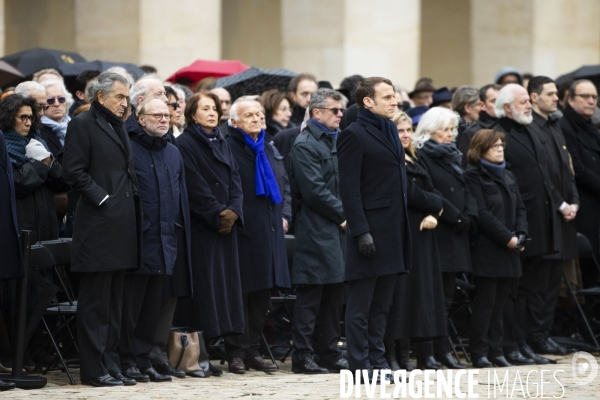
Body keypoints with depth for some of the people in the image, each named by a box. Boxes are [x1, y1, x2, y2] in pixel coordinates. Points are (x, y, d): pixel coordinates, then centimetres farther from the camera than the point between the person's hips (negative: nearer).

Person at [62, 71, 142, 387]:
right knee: (95, 300, -5)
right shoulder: (83, 124, -5)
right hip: (98, 225, -9)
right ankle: (94, 369, -2)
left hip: (122, 224, 9)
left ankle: (110, 366, 15)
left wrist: (132, 201, 11)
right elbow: (74, 172, -12)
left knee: (113, 301, 11)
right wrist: (102, 198, -16)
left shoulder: (118, 127, 20)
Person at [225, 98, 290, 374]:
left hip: (268, 230, 7)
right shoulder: (229, 148, -5)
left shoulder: (267, 149, 19)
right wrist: (231, 215, -17)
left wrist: (280, 216, 13)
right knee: (241, 293, -7)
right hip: (242, 230, -7)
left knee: (262, 295, 8)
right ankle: (237, 353, -3)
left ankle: (252, 350, 15)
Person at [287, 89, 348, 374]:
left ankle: (329, 353, 16)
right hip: (316, 230, -8)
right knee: (310, 296, -5)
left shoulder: (337, 141, 17)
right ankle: (302, 356, -2)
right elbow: (314, 191, -16)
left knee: (335, 295, 10)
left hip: (339, 228, 8)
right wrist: (345, 214, -12)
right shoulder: (305, 145, -10)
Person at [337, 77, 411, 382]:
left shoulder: (390, 132, 16)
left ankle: (377, 361, 17)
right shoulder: (354, 135, -9)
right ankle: (360, 366, 1)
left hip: (394, 228, 8)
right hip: (371, 228, -8)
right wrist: (361, 231, -20)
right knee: (361, 304, -2)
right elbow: (349, 187, -14)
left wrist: (402, 224, 14)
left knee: (382, 303, 12)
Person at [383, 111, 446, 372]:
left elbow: (431, 194, 15)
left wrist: (432, 215, -5)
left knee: (419, 291, 6)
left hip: (420, 233, 9)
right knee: (400, 291, -10)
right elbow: (409, 194, -16)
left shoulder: (414, 162, 20)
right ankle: (392, 353, -9)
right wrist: (436, 204, -1)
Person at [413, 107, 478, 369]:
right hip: (436, 233, -8)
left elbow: (465, 190, 14)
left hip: (456, 233, 8)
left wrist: (470, 216, -3)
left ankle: (441, 350, 13)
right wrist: (455, 217, -16)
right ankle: (427, 354, -7)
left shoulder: (453, 156, 19)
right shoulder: (422, 157, -6)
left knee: (446, 294, 9)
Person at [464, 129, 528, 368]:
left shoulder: (507, 176, 18)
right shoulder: (473, 176, -7)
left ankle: (495, 350, 11)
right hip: (486, 250, -7)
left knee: (499, 302, 7)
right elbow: (481, 213, -14)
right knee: (485, 302, -6)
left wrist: (520, 235, -2)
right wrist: (507, 238, -16)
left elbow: (520, 208, 15)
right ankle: (479, 353, -2)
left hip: (509, 250, 7)